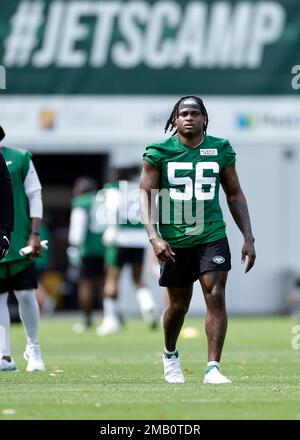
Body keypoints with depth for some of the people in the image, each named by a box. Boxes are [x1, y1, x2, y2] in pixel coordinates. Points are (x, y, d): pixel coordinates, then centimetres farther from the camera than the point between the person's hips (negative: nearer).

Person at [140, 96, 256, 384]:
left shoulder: (220, 150, 3)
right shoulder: (159, 152, -3)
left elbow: (235, 195, 10)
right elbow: (146, 194, -3)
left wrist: (248, 238, 4)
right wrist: (154, 237, -15)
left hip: (212, 235, 1)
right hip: (174, 240, -1)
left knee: (216, 297, -13)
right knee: (179, 304, 10)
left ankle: (212, 368, -11)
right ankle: (170, 355, 38)